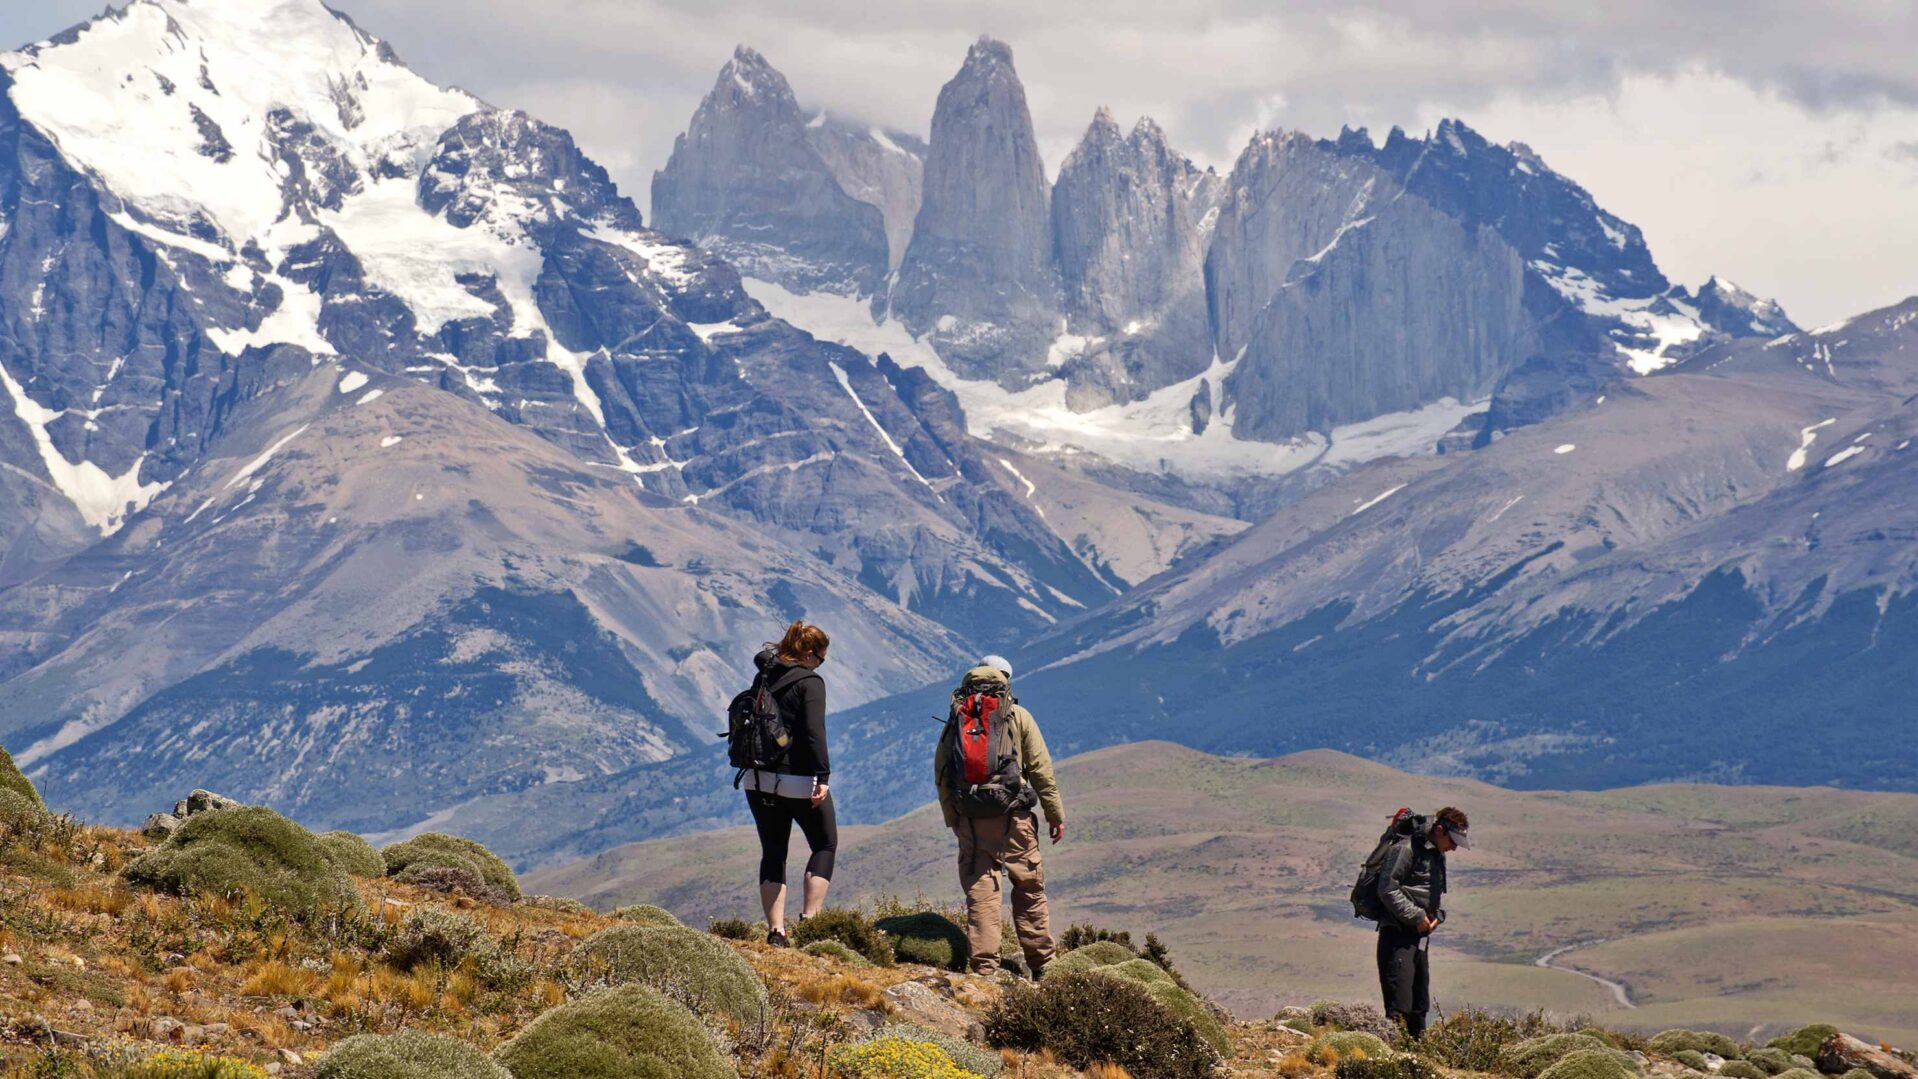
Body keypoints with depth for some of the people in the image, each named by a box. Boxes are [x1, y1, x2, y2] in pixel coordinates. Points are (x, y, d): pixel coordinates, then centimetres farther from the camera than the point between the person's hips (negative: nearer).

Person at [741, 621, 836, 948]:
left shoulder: (763, 679, 9)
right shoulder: (809, 682, -11)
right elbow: (814, 731, -23)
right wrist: (823, 777, -26)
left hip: (759, 781, 6)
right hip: (799, 781, -6)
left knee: (772, 853, 12)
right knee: (825, 845, 11)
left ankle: (775, 930, 6)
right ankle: (809, 918, -1)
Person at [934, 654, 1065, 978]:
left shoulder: (956, 720, 9)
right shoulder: (1017, 716, 2)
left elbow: (941, 773, 8)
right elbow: (1041, 768, -1)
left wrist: (952, 819, 15)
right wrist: (1055, 814, 5)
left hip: (970, 820, 2)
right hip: (1013, 817, -2)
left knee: (980, 893, 3)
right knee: (1029, 889, 9)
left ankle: (984, 966, -3)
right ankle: (1041, 963, 14)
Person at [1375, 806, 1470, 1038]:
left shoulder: (1438, 855, 16)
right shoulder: (1405, 849, -13)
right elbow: (1388, 890, -19)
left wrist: (1437, 915, 7)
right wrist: (1416, 916, -17)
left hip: (1421, 936, 9)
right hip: (1398, 934, -9)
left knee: (1419, 1004, 14)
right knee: (1399, 1004, -15)